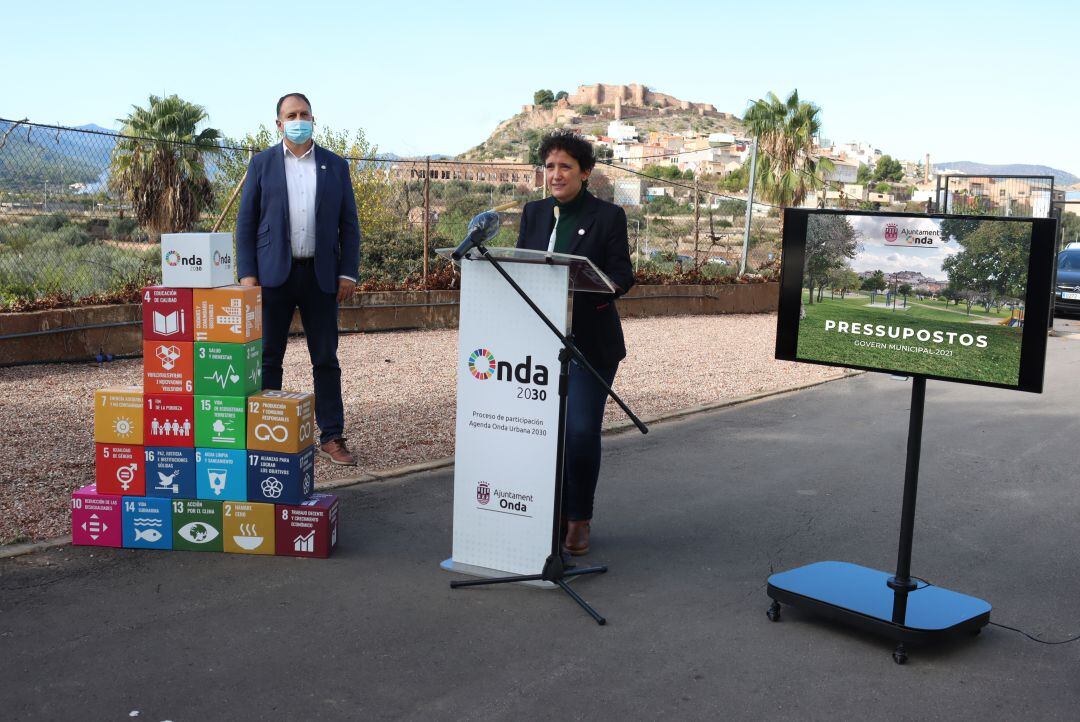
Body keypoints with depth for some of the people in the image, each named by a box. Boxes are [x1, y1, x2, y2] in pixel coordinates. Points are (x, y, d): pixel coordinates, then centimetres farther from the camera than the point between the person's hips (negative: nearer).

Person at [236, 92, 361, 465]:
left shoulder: (336, 165, 9)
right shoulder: (262, 163, 6)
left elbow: (349, 224, 8)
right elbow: (246, 221, 4)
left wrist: (348, 273, -1)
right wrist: (247, 273, -5)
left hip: (320, 275, 1)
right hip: (274, 273, -1)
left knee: (326, 360, 4)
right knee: (268, 359, 3)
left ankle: (332, 437, 11)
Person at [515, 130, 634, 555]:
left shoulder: (607, 216, -2)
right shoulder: (534, 213, 12)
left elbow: (622, 275, -5)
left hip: (590, 343, -4)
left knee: (581, 431, -8)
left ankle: (578, 520, 9)